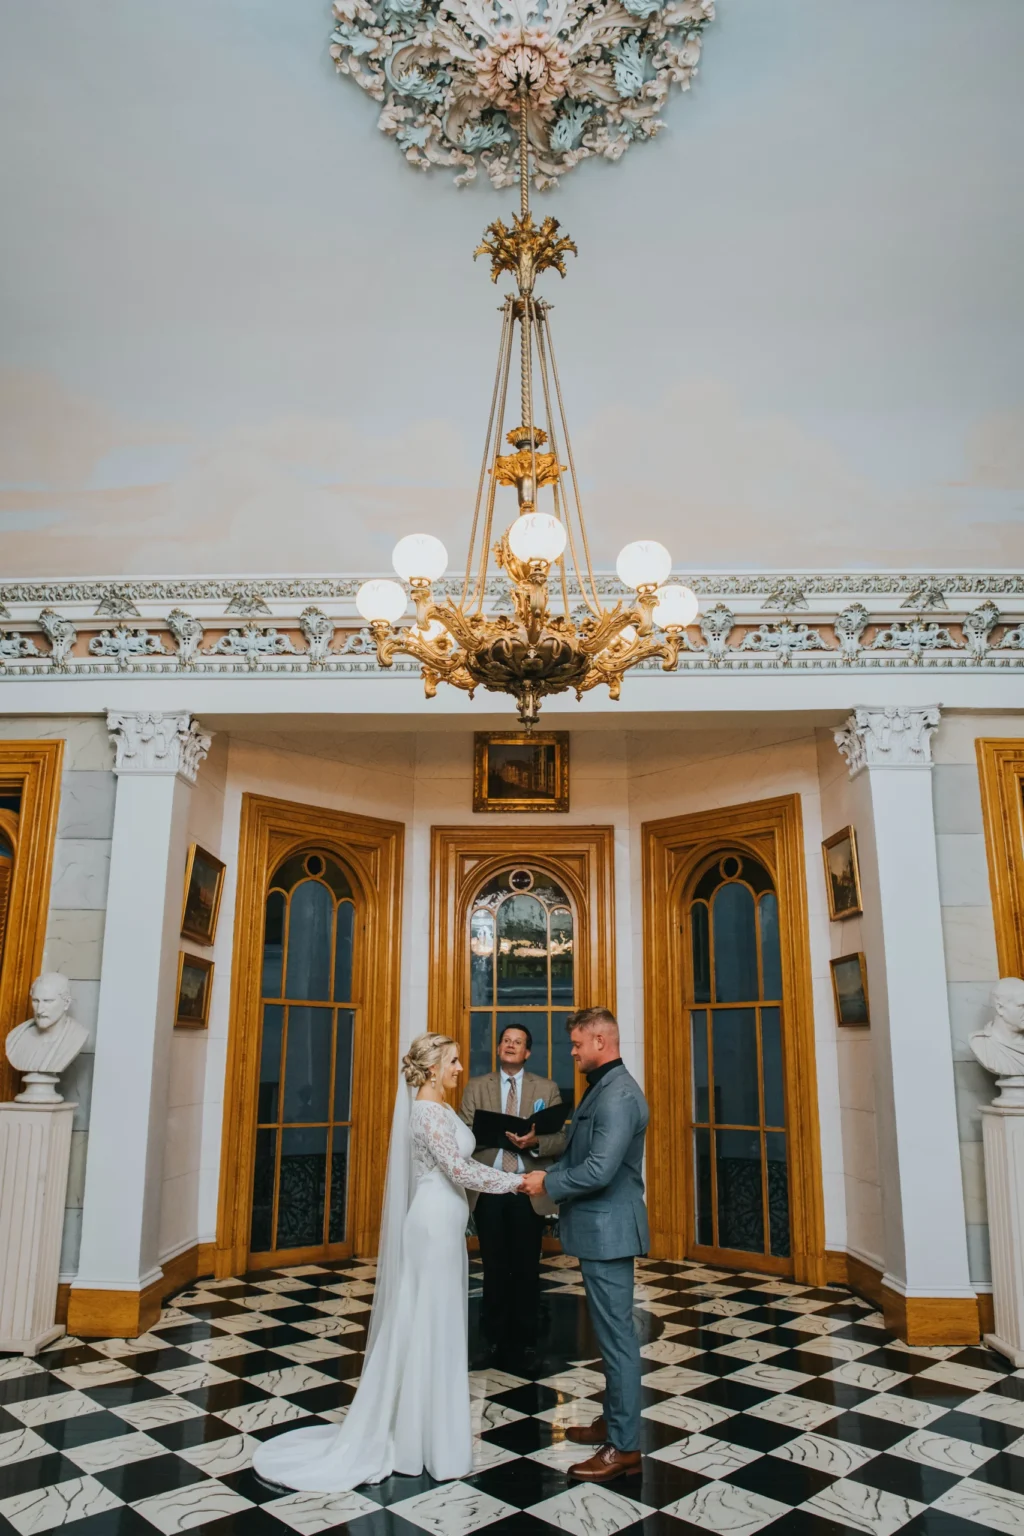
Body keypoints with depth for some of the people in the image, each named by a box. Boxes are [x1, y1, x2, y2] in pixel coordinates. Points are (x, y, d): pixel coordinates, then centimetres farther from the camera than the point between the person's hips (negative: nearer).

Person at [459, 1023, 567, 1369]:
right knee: (494, 1268, 11)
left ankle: (524, 1341, 23)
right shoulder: (476, 1087, 6)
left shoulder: (547, 1088, 4)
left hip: (528, 1190, -1)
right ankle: (495, 1338, 26)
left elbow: (561, 1140, -3)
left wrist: (535, 1142, -23)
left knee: (526, 1269, 8)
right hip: (488, 1189, 1)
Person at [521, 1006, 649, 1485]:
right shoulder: (603, 1088, 11)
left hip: (608, 1229, -10)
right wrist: (548, 1174, 4)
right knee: (612, 1331, 20)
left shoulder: (618, 1094, -22)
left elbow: (599, 1170, -28)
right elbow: (580, 1154, 19)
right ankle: (613, 1421, 34)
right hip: (600, 1228, 10)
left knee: (617, 1334, 0)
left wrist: (548, 1184, -15)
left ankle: (623, 1446, 12)